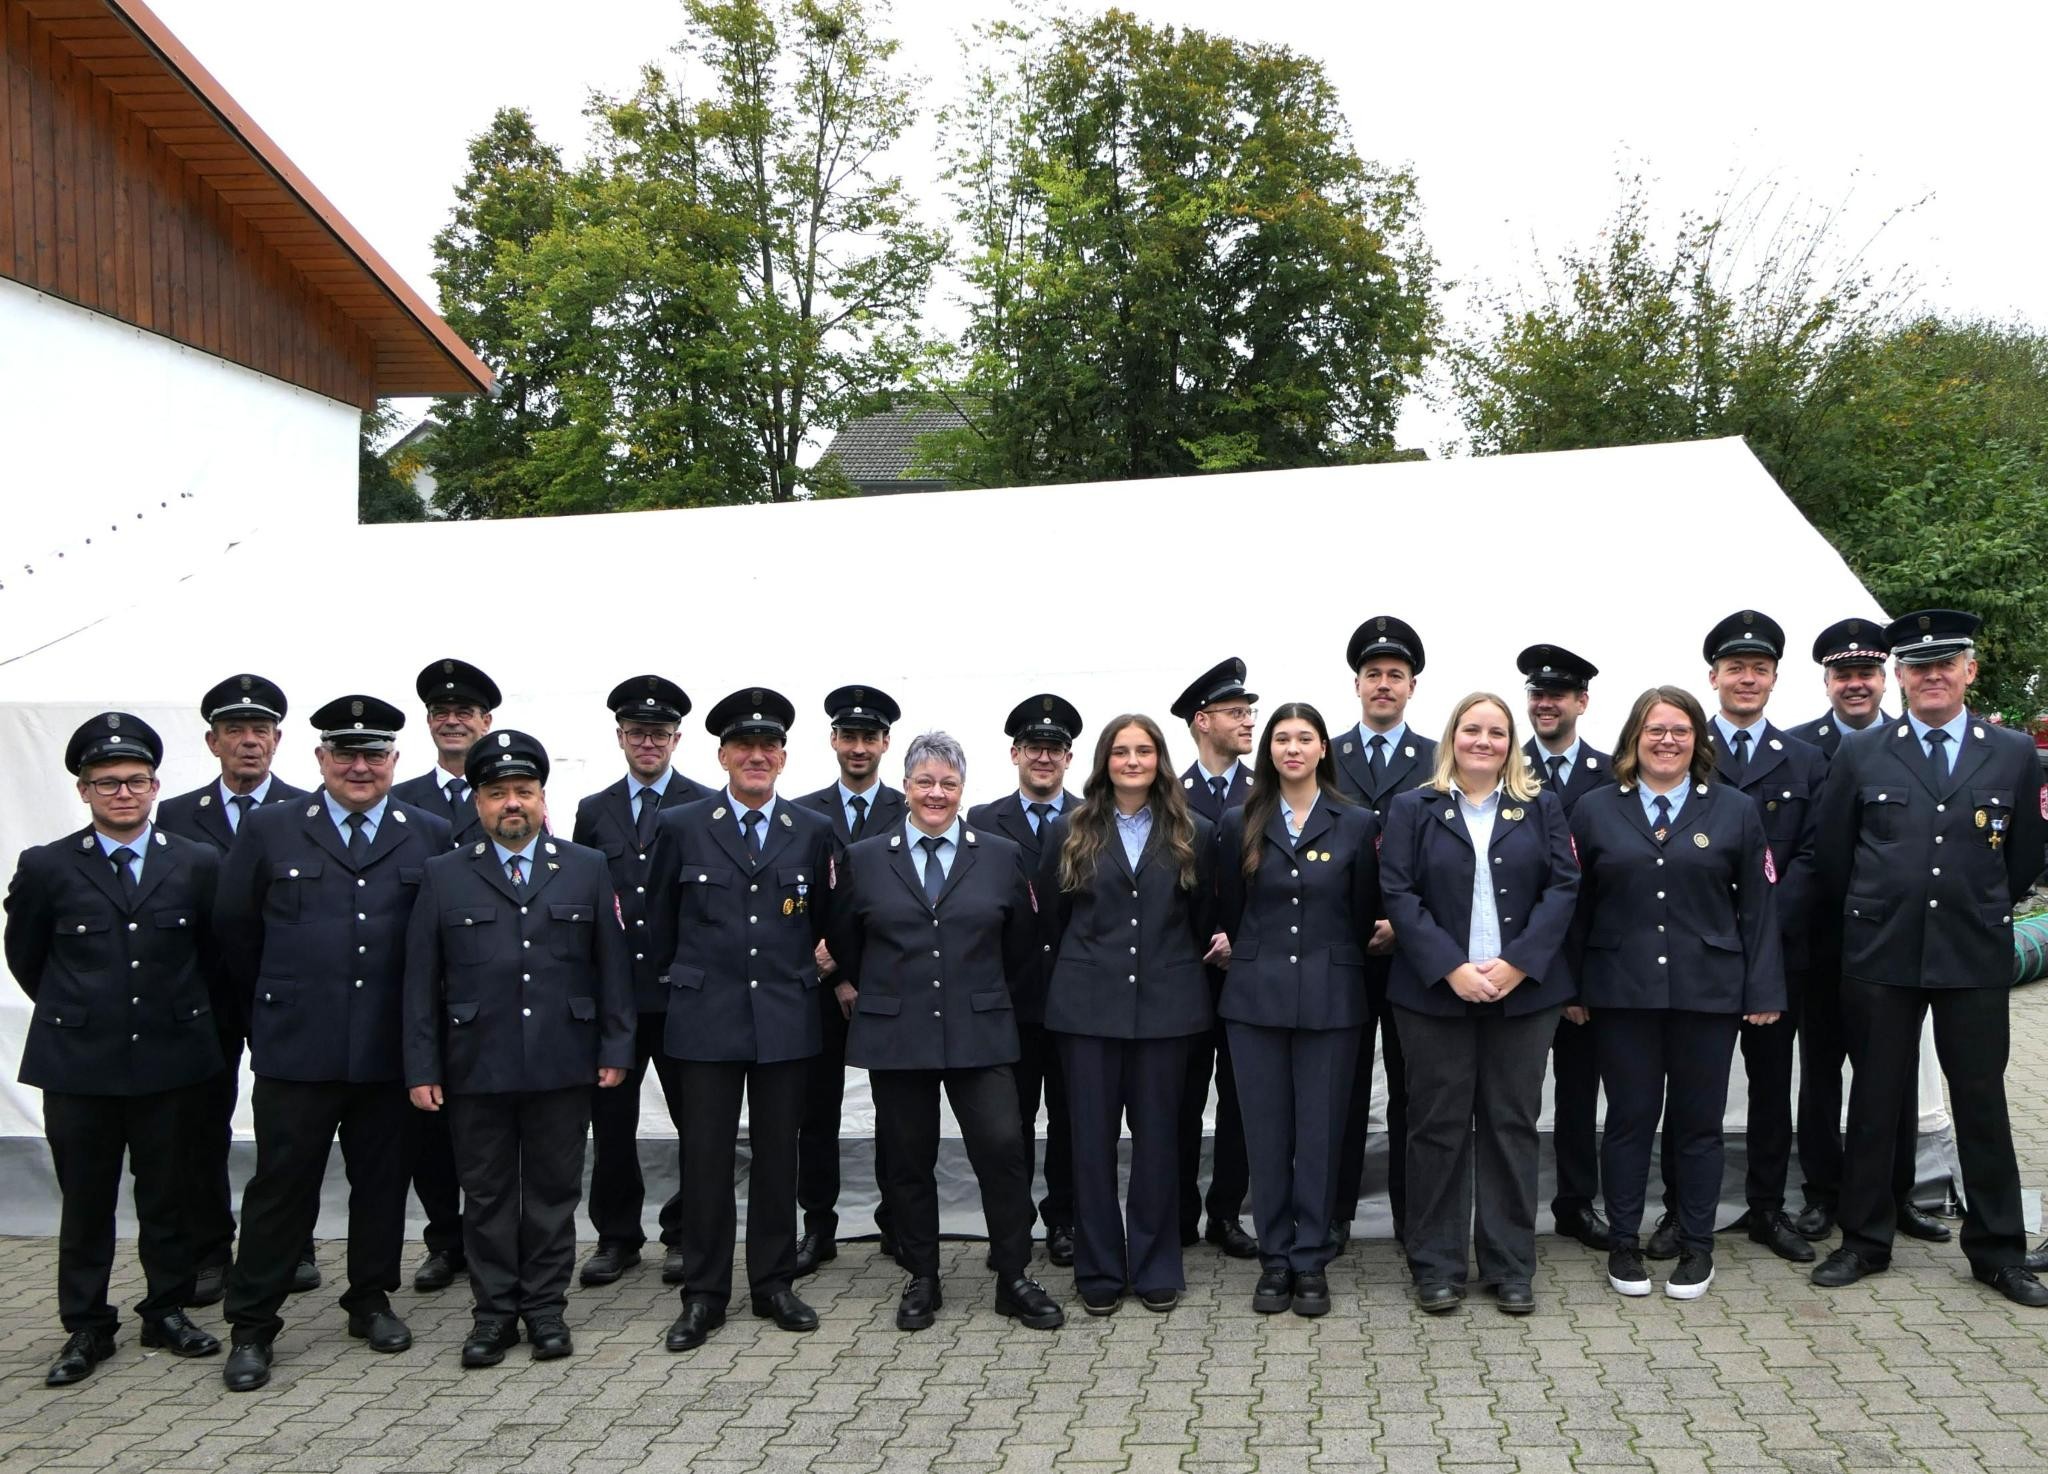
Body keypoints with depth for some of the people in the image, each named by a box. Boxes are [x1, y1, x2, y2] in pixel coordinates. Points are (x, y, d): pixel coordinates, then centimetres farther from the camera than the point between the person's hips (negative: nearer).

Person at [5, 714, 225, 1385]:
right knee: (85, 1203, 8)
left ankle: (168, 1311, 24)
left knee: (167, 1197, 10)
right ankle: (86, 1327, 21)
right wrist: (75, 1014, 13)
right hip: (79, 1064, 0)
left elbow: (214, 952, 11)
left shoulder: (198, 865, 1)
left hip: (170, 1060, 1)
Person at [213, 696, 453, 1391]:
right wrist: (278, 1000, 10)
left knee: (381, 1180, 12)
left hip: (389, 1047, 1)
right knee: (282, 1184, 4)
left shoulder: (430, 837, 2)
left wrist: (418, 1012, 5)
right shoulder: (269, 829, 2)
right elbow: (234, 930, 8)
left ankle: (370, 1301, 28)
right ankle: (251, 1325, 16)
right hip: (295, 1045, -1)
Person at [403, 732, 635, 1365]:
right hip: (476, 1069, 0)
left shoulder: (588, 869, 6)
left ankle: (546, 1306, 21)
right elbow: (421, 981, 3)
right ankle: (495, 1312, 21)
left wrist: (615, 1049, 0)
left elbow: (613, 966, 5)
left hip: (564, 1067, 0)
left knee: (554, 1189, 8)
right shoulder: (444, 876, 5)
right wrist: (422, 1068, -2)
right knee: (487, 1193, 8)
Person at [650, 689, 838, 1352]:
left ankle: (773, 1284, 21)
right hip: (705, 1018, -1)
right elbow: (663, 923, 9)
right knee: (705, 1158, 3)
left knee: (777, 1156, 9)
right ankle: (704, 1294, 15)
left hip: (786, 1017, 2)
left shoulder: (812, 831, 5)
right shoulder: (681, 828, 1)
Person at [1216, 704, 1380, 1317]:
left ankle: (1311, 1261, 15)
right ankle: (1274, 1259, 17)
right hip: (1256, 996, 1)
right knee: (1266, 1130, 6)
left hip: (1330, 997, -1)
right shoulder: (1240, 824, 4)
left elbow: (1364, 915, 8)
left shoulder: (1358, 824, 1)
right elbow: (1228, 911, 11)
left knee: (1320, 1130, 3)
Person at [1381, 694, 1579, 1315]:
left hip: (1523, 990, 1)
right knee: (1438, 1125, 4)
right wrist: (1450, 968, -14)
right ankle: (1436, 1267, 14)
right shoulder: (1413, 809, 4)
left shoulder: (1541, 807, 8)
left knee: (1512, 1124, 7)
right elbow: (1398, 894, -4)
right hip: (1436, 991, -1)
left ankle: (1511, 1267, 17)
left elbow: (1563, 887, 0)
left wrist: (1517, 963, -12)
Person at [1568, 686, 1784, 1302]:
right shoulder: (1594, 810, 5)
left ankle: (1696, 1247, 22)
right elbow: (1575, 905, 5)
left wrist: (1763, 991, -1)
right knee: (1629, 1118, 6)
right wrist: (1570, 987, 1)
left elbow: (1758, 906, 4)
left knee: (1697, 1122, 8)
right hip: (1621, 991, 0)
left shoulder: (1735, 811, 6)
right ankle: (1624, 1244, 19)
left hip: (1708, 992, 0)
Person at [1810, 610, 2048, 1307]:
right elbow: (1833, 858, 8)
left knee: (1982, 1102, 7)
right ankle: (1864, 1240, 19)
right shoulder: (1860, 754, 2)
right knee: (1874, 1100, 7)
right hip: (1880, 956, 0)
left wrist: (1981, 913, 15)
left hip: (1975, 958, 0)